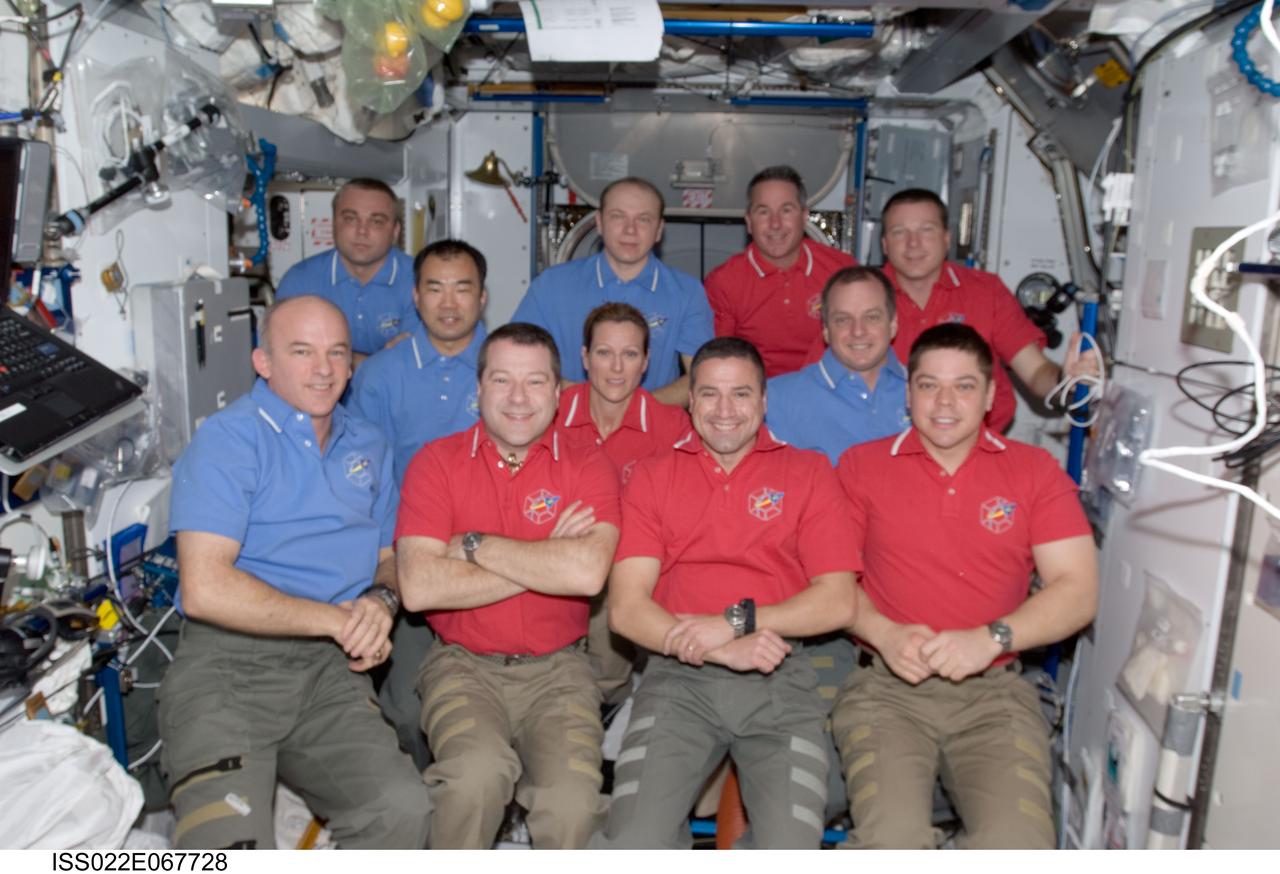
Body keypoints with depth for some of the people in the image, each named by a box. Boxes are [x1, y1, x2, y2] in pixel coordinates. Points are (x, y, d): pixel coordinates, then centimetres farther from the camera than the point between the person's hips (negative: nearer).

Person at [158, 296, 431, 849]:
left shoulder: (368, 446, 17)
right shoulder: (229, 438, -2)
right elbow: (204, 590, -13)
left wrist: (381, 600, -1)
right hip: (226, 664, -4)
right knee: (232, 848, -27)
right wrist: (338, 619, -9)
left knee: (403, 809, -20)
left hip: (331, 670, 5)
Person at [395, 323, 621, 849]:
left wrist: (475, 545, -11)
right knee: (477, 772, -27)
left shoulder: (588, 468, 1)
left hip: (556, 668, 0)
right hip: (462, 666, 0)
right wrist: (547, 561, -11)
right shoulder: (437, 462, 1)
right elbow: (418, 586, -12)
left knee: (572, 801, -22)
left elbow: (588, 573, -18)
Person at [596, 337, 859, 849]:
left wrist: (736, 621, -11)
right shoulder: (653, 477, 10)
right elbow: (625, 608, 0)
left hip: (778, 678, 0)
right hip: (678, 677, 0)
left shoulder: (809, 473, 10)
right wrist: (726, 651, -12)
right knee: (633, 846, -17)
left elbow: (838, 602, 1)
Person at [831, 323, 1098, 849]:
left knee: (1019, 843, -22)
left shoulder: (1035, 471, 9)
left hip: (995, 691, 1)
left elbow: (1079, 591, 2)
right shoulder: (861, 466, 8)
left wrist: (990, 638, -13)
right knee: (891, 838, -25)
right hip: (887, 687, -1)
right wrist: (885, 634, -12)